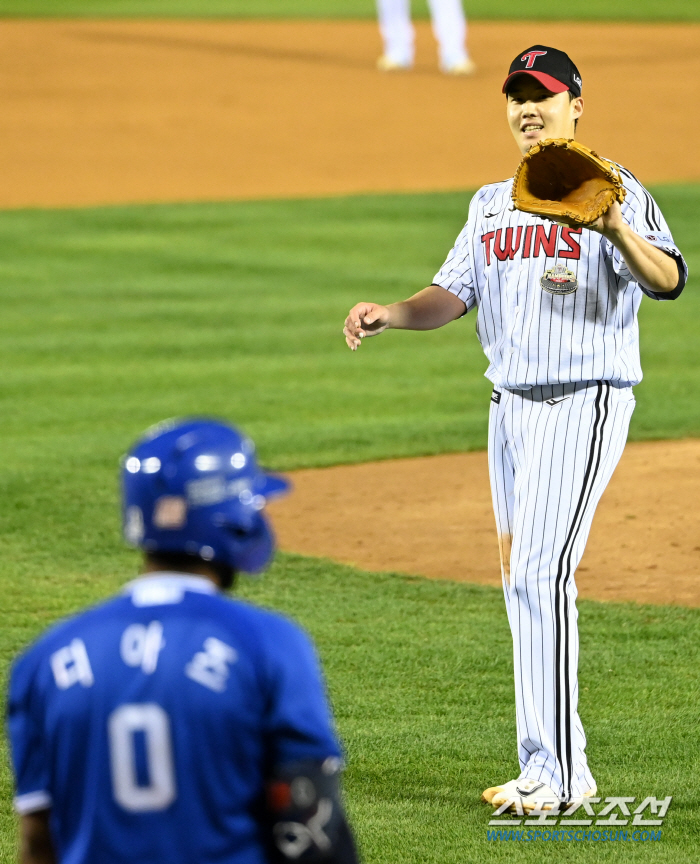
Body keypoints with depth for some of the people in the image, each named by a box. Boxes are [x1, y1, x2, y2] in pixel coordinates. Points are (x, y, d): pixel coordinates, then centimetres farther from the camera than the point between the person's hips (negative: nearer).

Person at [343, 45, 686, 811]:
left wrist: (617, 232, -40)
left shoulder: (613, 191, -6)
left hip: (585, 402, -8)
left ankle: (553, 772, -19)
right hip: (511, 405, 8)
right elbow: (455, 294, 13)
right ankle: (562, 769, 16)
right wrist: (392, 314, -7)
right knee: (523, 580, 9)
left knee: (540, 571, -18)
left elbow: (668, 281, -20)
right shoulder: (491, 204, 17)